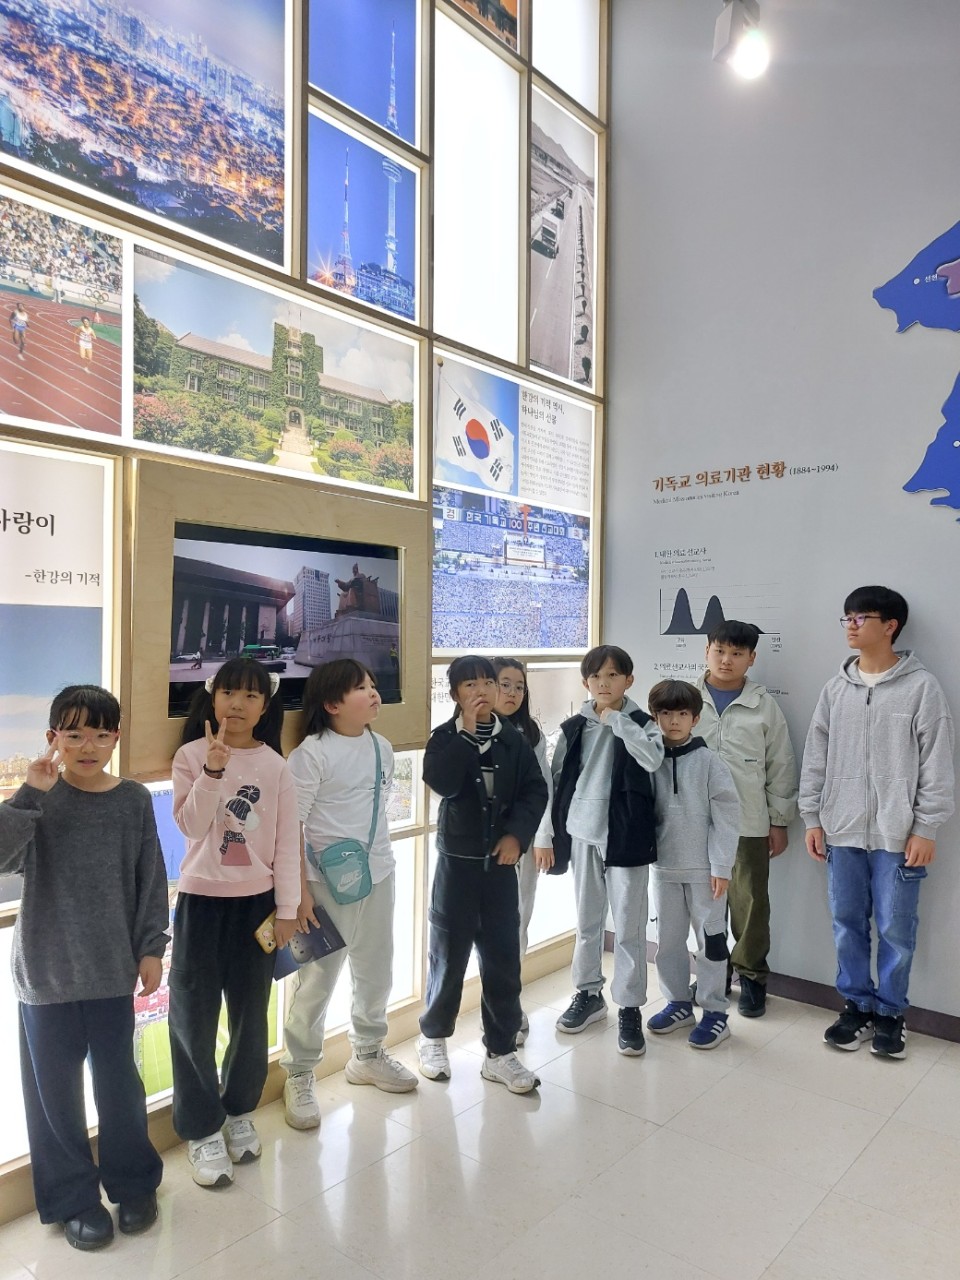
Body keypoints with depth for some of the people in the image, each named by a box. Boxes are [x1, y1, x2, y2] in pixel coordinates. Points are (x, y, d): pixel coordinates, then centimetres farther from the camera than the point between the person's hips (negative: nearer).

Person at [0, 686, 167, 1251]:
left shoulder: (134, 800, -4)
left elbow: (151, 880, 1)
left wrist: (152, 947, 1)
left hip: (113, 970, 1)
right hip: (46, 971, -1)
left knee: (118, 1080, 14)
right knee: (55, 1088, 12)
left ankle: (133, 1183, 35)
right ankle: (74, 1198, 32)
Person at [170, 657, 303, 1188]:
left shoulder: (276, 766, -2)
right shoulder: (191, 755, -5)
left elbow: (287, 841, -1)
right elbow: (190, 826, -14)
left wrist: (287, 908, -2)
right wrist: (213, 770, -27)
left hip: (257, 901, 1)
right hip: (201, 900, -1)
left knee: (251, 1012, 12)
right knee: (194, 1016, 4)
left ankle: (239, 1110, 34)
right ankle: (201, 1129, 21)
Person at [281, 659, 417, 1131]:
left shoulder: (381, 747, 4)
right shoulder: (313, 752, -15)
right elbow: (290, 825, -16)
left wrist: (379, 858, 16)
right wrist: (300, 891, -18)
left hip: (377, 877, 6)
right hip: (329, 881, -6)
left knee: (376, 972, 18)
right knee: (317, 980, 4)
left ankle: (367, 1055, 40)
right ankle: (299, 1075, 23)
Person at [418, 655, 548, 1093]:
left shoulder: (514, 739, 2)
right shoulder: (444, 738, -6)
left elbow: (535, 790, 0)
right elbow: (442, 783, -23)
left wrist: (517, 834, -12)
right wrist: (466, 733, -22)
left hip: (501, 860, 2)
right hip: (457, 859, -2)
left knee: (504, 957, 5)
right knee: (449, 951, 9)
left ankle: (500, 1052, 19)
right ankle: (433, 1036, 31)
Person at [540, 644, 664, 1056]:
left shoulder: (640, 723, -3)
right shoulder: (574, 727, 4)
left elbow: (653, 759, -25)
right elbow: (556, 779, 7)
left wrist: (616, 719, -20)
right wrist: (553, 834, 5)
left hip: (625, 835, -3)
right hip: (582, 834, 3)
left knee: (629, 925, 2)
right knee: (586, 921, 16)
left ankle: (630, 1007, 16)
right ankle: (588, 993, 33)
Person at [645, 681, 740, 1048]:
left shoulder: (708, 760, -8)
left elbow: (727, 815, -9)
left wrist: (721, 866, -11)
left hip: (704, 867, -3)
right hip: (663, 866, 4)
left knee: (710, 940, 6)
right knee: (668, 939, 14)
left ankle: (715, 1012, 20)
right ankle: (678, 1002, 31)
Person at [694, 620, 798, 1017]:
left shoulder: (765, 706, 0)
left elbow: (781, 768, 4)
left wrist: (779, 822, 3)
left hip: (749, 823, -1)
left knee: (750, 902, 8)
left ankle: (752, 975, 25)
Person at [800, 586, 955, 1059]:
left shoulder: (921, 687, -6)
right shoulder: (835, 689, 6)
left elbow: (937, 764, -6)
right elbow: (816, 757, 8)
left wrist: (925, 829, -9)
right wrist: (812, 818, 5)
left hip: (898, 836, -3)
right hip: (842, 832, 4)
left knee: (896, 930, 6)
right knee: (847, 925, 11)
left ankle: (889, 1013, 24)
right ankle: (857, 1005, 27)